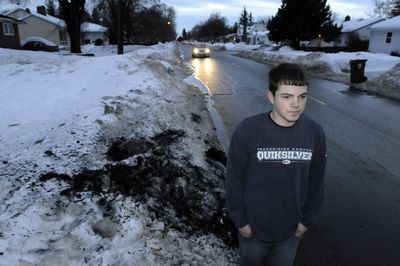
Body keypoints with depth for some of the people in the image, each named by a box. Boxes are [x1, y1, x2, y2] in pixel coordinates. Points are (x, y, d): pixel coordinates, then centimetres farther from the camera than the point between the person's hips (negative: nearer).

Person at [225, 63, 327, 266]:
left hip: (291, 229, 2)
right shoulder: (247, 131, -23)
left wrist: (308, 219, 5)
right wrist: (240, 220, -7)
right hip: (253, 227, -2)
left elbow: (316, 181, -1)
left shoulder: (315, 133, -14)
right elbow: (235, 180, -12)